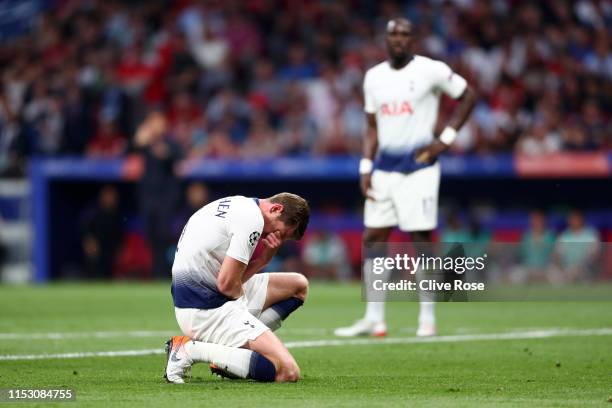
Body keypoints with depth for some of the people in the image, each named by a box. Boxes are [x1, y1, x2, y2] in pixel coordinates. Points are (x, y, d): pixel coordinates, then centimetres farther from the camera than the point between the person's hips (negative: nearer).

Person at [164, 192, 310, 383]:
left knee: (299, 285, 22)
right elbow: (227, 283, -20)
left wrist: (263, 258, -1)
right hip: (206, 309, -10)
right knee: (288, 371, -20)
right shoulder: (252, 218, -17)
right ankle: (193, 349, -12)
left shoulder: (239, 204, 14)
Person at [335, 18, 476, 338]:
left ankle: (427, 317, 5)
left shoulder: (431, 71, -7)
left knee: (421, 239, -5)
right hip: (384, 167, 5)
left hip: (418, 165, -5)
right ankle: (374, 318, 5)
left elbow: (468, 96, 0)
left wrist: (446, 139, -6)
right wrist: (366, 167, 5)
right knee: (372, 239, 1)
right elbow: (373, 127, 15)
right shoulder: (374, 77, 10)